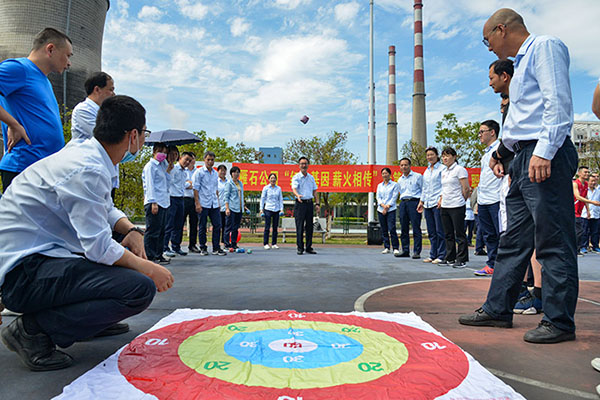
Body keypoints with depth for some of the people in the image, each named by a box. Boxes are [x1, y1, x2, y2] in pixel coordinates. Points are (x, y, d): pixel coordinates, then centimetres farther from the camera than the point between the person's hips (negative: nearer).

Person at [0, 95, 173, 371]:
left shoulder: (86, 155, 7)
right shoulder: (88, 170, -24)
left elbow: (107, 210, 18)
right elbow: (99, 248, -24)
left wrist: (132, 230, -1)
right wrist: (147, 268, -12)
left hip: (42, 253, 10)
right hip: (24, 271, -10)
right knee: (141, 288, -25)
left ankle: (91, 317, 18)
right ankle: (34, 328, -12)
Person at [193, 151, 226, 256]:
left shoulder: (215, 173, 14)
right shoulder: (199, 172, -3)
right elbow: (196, 189, -7)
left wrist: (218, 201, 16)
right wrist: (197, 203, -13)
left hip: (214, 204, 5)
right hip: (203, 204, -5)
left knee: (217, 225, 1)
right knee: (202, 227, 3)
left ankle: (216, 248, 8)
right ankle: (203, 248, 14)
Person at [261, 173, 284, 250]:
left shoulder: (278, 188, 9)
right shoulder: (266, 188, 2)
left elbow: (281, 199, 11)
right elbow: (262, 198, 4)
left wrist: (281, 209, 2)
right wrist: (261, 209, -2)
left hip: (276, 210, 3)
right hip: (268, 209, -3)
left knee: (275, 227, 5)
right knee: (267, 227, -3)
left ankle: (274, 244, 13)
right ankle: (265, 244, 4)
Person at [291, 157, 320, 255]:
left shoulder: (311, 177, 13)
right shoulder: (296, 177, -3)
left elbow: (314, 191, 17)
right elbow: (294, 188, -19)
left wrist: (317, 203, 10)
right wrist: (297, 195, -40)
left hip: (309, 203, 5)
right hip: (300, 203, -5)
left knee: (309, 226, 7)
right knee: (300, 227, -3)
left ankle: (309, 247, 15)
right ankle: (300, 248, 3)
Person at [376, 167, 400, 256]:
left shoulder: (394, 185, 4)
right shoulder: (379, 185, 16)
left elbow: (394, 197, -2)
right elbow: (378, 197, 8)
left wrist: (387, 207, -11)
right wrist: (383, 205, -10)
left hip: (391, 210, -4)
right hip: (380, 209, 4)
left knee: (392, 229, -14)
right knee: (384, 230, 5)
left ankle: (396, 248, -11)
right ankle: (386, 248, 13)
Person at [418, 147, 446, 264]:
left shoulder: (442, 168, -2)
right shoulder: (426, 171, 19)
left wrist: (441, 198, -19)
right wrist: (421, 201, 20)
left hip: (437, 203, -7)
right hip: (427, 204, 7)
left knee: (439, 231, -4)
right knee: (431, 232, 9)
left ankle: (441, 256, 1)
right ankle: (433, 255, 16)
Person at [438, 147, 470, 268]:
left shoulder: (459, 169, -7)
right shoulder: (443, 172, 17)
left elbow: (466, 189, -9)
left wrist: (460, 201, -1)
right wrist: (441, 200, 12)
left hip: (457, 207, -8)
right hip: (444, 207, 8)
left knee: (459, 234, -3)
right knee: (448, 234, 11)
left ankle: (461, 259, 4)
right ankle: (450, 258, 19)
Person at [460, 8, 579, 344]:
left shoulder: (545, 46, -1)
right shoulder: (522, 62, 26)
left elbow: (558, 102, -15)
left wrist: (545, 151, -23)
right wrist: (503, 150, 20)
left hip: (545, 156, -10)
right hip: (524, 158, 10)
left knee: (553, 243, -5)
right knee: (513, 241, 10)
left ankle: (559, 322, 3)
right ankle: (498, 310, 18)